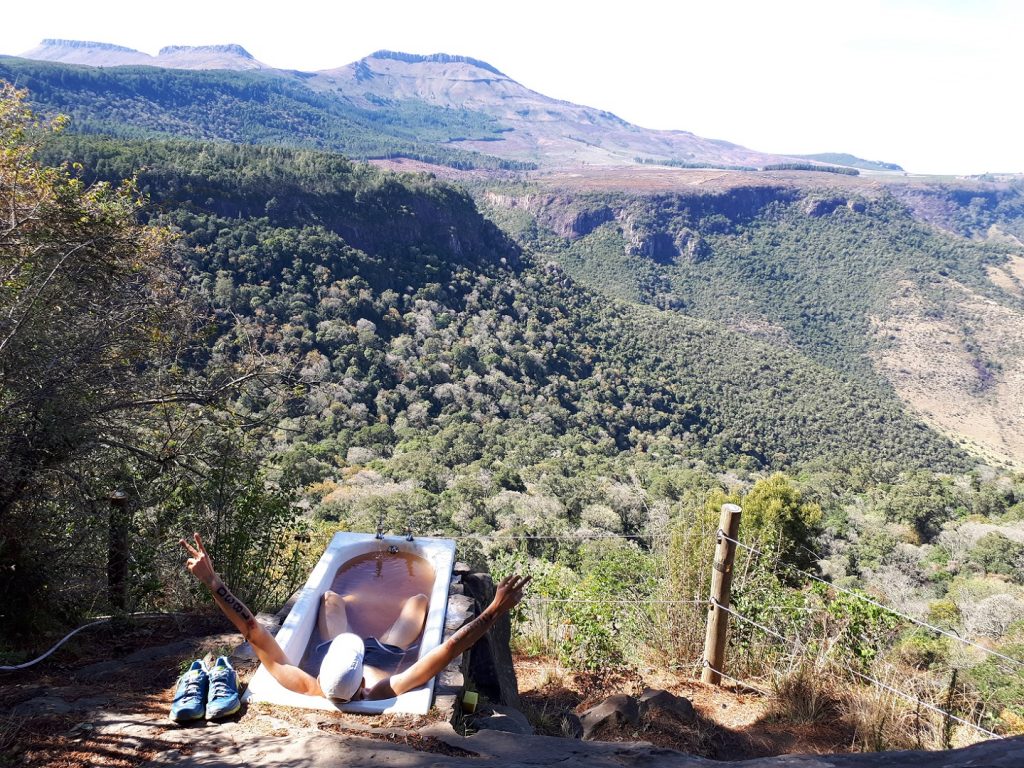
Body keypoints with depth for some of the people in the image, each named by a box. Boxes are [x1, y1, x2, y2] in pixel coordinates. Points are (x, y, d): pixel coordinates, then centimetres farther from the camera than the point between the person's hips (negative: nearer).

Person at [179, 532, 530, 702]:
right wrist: (495, 611, -54)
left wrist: (213, 581, -48)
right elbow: (450, 648, -51)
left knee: (330, 596, 20)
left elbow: (254, 633, -46)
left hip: (332, 650, 2)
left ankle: (346, 600, 58)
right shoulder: (385, 693, -47)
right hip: (385, 655, -1)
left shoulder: (307, 689, -44)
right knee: (418, 599, 15)